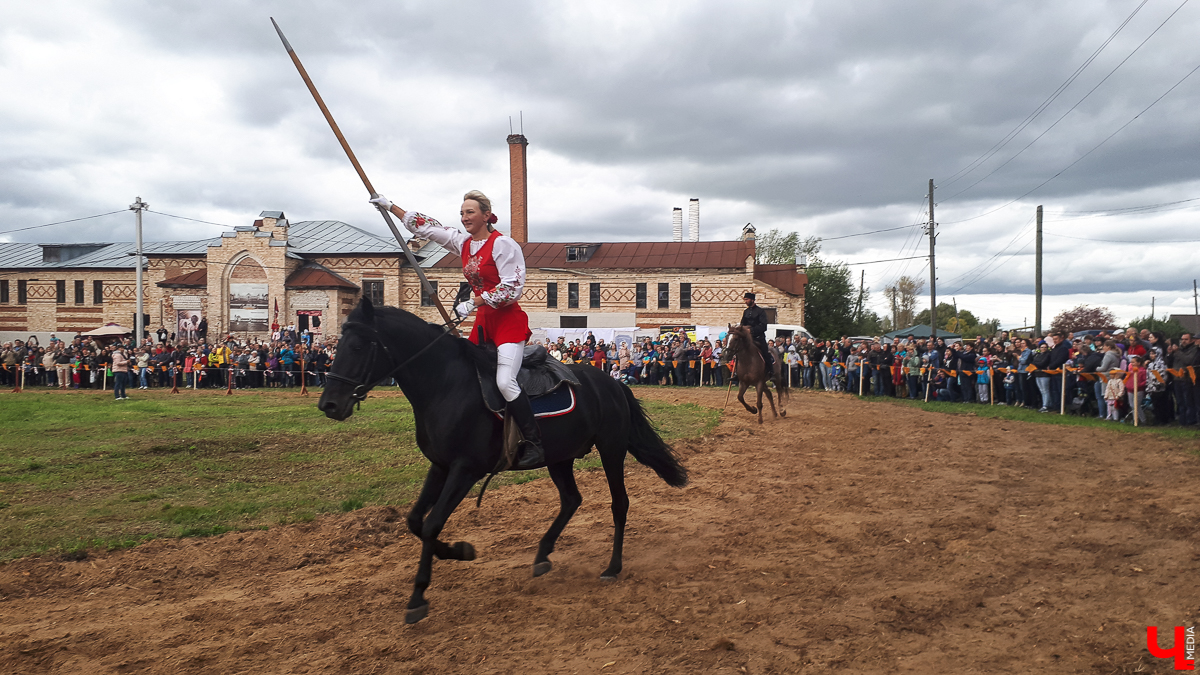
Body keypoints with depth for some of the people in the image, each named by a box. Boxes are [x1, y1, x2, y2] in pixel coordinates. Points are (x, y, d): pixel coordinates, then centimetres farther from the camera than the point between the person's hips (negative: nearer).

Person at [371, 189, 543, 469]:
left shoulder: (502, 244, -12)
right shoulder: (462, 243, 11)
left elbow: (512, 288, -18)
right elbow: (427, 227, 19)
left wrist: (472, 303, -18)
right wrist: (389, 206, 21)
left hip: (508, 320, -9)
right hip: (483, 322, 9)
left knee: (505, 381, -23)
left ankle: (535, 444, -18)